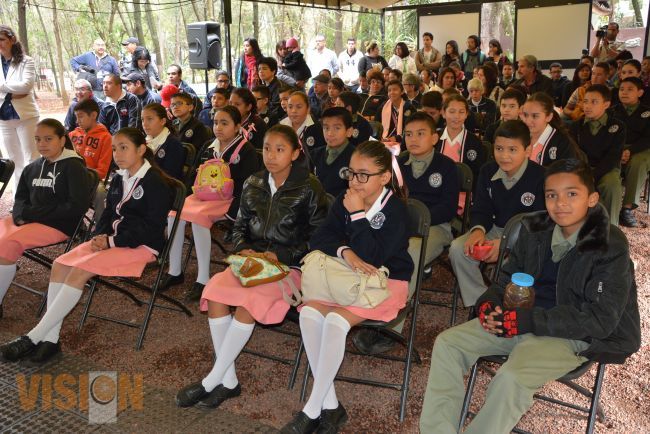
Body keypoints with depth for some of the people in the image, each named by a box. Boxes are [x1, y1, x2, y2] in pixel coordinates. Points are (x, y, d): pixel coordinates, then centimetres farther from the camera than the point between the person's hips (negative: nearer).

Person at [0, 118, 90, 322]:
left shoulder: (74, 167, -7)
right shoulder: (32, 168, 13)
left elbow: (78, 206, -15)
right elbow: (20, 198, 20)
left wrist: (33, 214, -15)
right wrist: (22, 214, -6)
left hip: (58, 225, -7)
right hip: (30, 220, 7)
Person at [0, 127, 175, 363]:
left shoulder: (157, 182, -11)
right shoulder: (119, 179, 15)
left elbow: (150, 227, -16)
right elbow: (109, 214, 18)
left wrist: (112, 241, -19)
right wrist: (99, 236, -3)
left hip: (141, 245, -8)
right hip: (111, 239, 8)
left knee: (79, 271, -24)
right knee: (60, 264, -11)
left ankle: (32, 338, -17)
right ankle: (50, 339, -13)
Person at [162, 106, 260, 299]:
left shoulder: (246, 151, -7)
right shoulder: (209, 148, 13)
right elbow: (197, 175, 22)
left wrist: (232, 212, -22)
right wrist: (196, 191, 2)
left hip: (229, 200, -7)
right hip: (206, 196, 7)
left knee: (197, 215, -31)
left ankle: (203, 279, -26)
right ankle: (175, 271, -8)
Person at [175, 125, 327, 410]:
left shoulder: (309, 188, -4)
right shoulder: (253, 185, 11)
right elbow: (239, 226, 19)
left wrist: (281, 255, -14)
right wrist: (243, 248, -3)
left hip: (289, 265, -5)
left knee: (249, 301, -31)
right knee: (215, 292, -23)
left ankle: (211, 381, -14)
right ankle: (228, 380, -12)